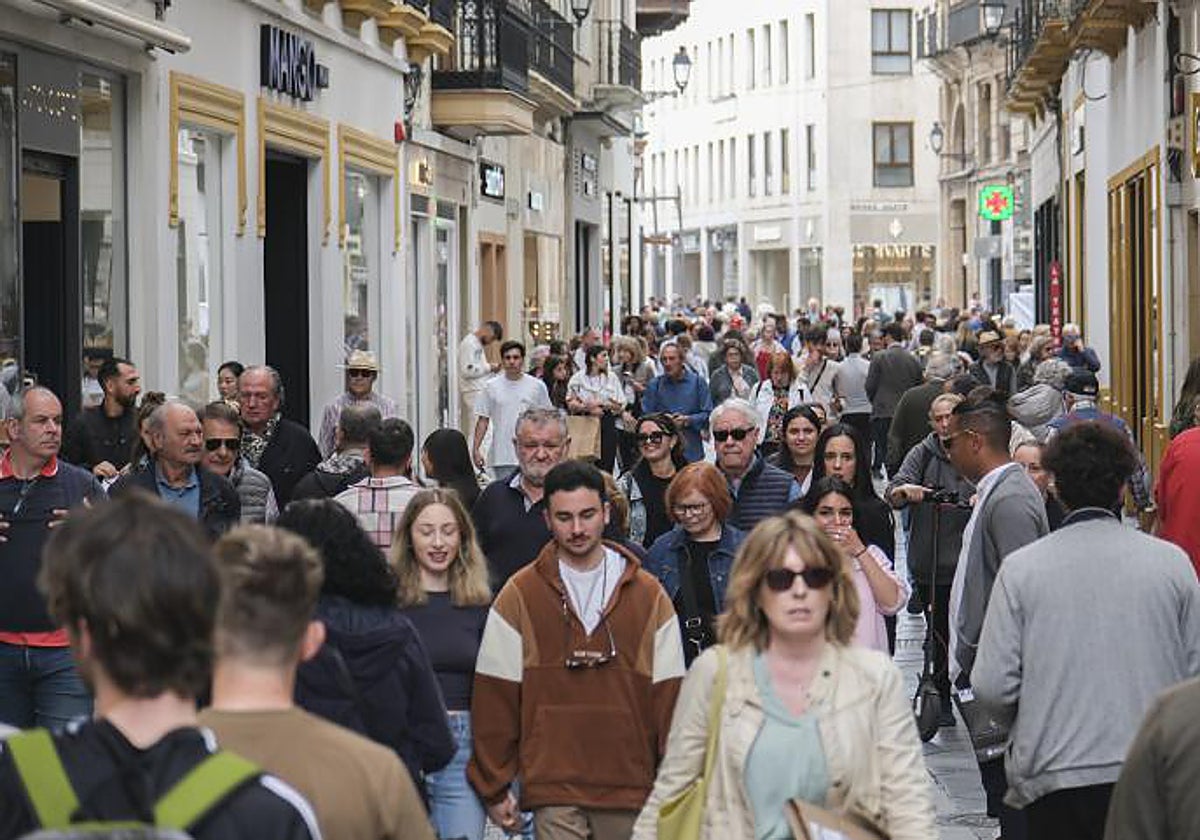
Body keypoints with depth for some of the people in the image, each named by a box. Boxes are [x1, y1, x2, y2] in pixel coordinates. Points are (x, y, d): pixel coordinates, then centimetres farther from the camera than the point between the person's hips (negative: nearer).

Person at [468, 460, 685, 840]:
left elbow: (668, 695, 6)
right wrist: (494, 788, 1)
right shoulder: (519, 596, 2)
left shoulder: (648, 595, 7)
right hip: (553, 790, -2)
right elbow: (494, 698, 2)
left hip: (630, 790, 2)